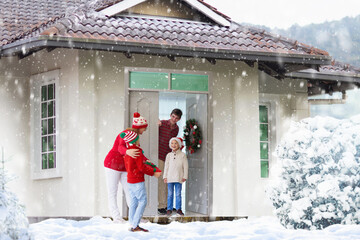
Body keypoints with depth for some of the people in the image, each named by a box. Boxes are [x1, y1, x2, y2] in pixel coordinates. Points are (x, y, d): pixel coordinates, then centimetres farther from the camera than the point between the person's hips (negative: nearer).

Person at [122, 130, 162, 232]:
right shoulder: (137, 151, -16)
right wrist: (153, 173, -4)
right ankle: (135, 225, -13)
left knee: (133, 202, 9)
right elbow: (141, 167, -17)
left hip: (130, 181, 9)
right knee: (143, 201, -7)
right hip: (138, 181, -9)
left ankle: (132, 225, 7)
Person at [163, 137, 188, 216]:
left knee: (178, 194, -1)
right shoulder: (169, 155, 10)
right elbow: (166, 166, 12)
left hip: (178, 178, -2)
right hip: (170, 177, 2)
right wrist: (165, 176, 6)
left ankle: (178, 208, 5)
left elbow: (185, 167, 4)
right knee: (170, 194, 3)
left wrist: (184, 176, -1)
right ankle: (169, 209, 7)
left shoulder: (182, 155, 3)